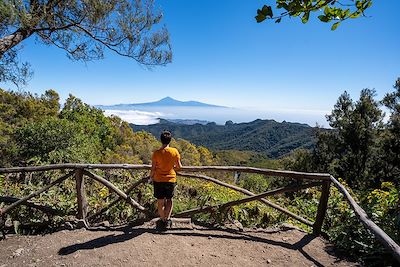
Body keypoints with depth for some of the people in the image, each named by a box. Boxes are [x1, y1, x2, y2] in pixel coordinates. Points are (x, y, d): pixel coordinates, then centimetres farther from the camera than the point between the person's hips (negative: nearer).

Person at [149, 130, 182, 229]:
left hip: (158, 180, -1)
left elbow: (153, 168, -7)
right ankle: (167, 219, 11)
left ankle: (163, 220, 27)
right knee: (169, 200, 19)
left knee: (160, 202, 14)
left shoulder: (156, 153, -12)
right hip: (171, 179, 1)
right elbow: (179, 166, -4)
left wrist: (151, 177, 11)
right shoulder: (175, 151, -9)